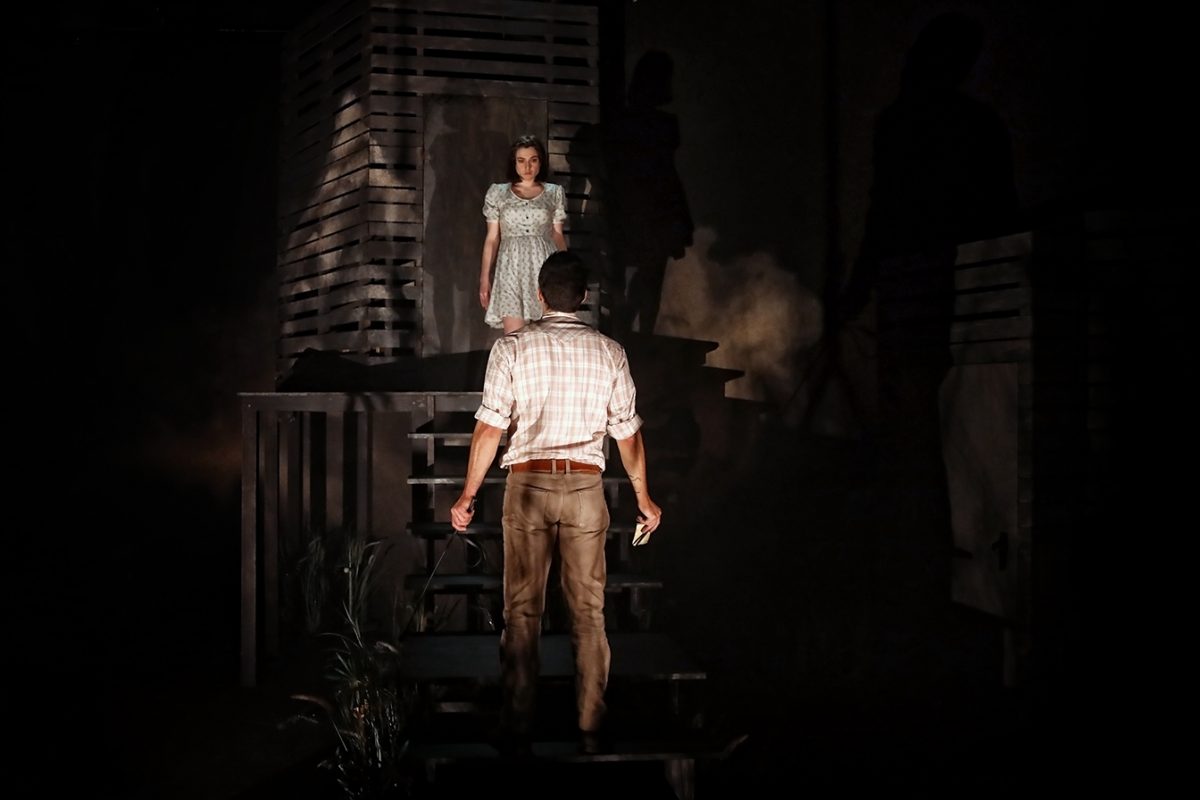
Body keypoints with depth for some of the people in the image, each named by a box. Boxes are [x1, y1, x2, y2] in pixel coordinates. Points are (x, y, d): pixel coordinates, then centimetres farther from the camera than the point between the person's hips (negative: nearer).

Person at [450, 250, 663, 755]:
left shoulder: (511, 348, -2)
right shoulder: (609, 352, 3)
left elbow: (489, 429, -5)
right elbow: (628, 433, 7)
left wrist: (467, 494, 3)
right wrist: (643, 497, 17)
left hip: (528, 483, -1)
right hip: (585, 486, 1)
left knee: (522, 612, 5)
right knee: (588, 613, 7)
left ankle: (517, 730, 9)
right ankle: (591, 729, 9)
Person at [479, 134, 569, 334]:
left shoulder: (554, 193, 10)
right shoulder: (498, 193, 9)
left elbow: (558, 235, 12)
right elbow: (492, 238, 10)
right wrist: (484, 277, 4)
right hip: (511, 268, 0)